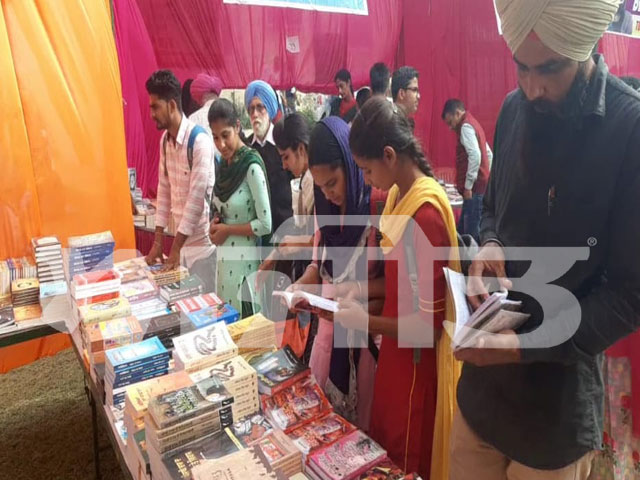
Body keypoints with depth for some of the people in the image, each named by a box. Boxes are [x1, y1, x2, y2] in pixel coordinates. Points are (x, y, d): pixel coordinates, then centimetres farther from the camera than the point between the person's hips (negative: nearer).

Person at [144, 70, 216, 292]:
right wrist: (158, 241, 6)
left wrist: (175, 248, -17)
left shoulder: (199, 141, -19)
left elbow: (196, 198, -21)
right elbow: (164, 190, 10)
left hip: (201, 241, -7)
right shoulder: (165, 140, 6)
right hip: (181, 239, 7)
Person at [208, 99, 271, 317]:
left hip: (244, 258, -7)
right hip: (224, 257, 7)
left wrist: (227, 230, -12)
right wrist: (216, 222, -1)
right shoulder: (223, 164, 6)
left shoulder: (252, 166, -17)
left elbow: (265, 224, -18)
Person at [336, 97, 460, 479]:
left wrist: (367, 322, -17)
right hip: (399, 349, 8)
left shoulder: (425, 213, -26)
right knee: (387, 448, 25)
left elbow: (429, 324, -23)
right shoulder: (398, 195, 1)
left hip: (418, 358, -8)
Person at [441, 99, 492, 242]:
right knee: (463, 228, 14)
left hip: (474, 187, -10)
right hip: (480, 184, 10)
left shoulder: (466, 126, -10)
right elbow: (489, 154, 23)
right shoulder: (472, 123, 20)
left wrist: (468, 185, -20)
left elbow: (475, 155, -23)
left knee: (471, 230, -7)